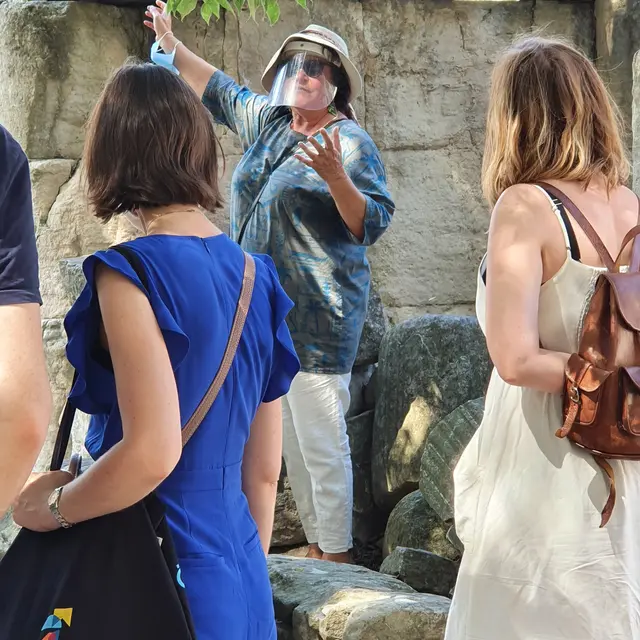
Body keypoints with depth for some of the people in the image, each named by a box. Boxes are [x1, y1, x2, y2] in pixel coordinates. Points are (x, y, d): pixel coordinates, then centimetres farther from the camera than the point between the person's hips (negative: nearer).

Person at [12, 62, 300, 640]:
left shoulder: (130, 273, -15)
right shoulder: (254, 276, 6)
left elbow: (152, 454, -23)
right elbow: (265, 468, 11)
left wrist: (50, 507, -8)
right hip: (240, 577, 7)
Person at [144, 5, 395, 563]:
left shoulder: (350, 142, -9)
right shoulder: (267, 121, 11)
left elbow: (372, 224, -16)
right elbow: (219, 89, 30)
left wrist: (334, 176, -30)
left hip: (318, 318, -8)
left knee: (321, 443, -7)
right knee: (289, 439, 13)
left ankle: (337, 554, 2)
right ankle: (315, 544, 23)